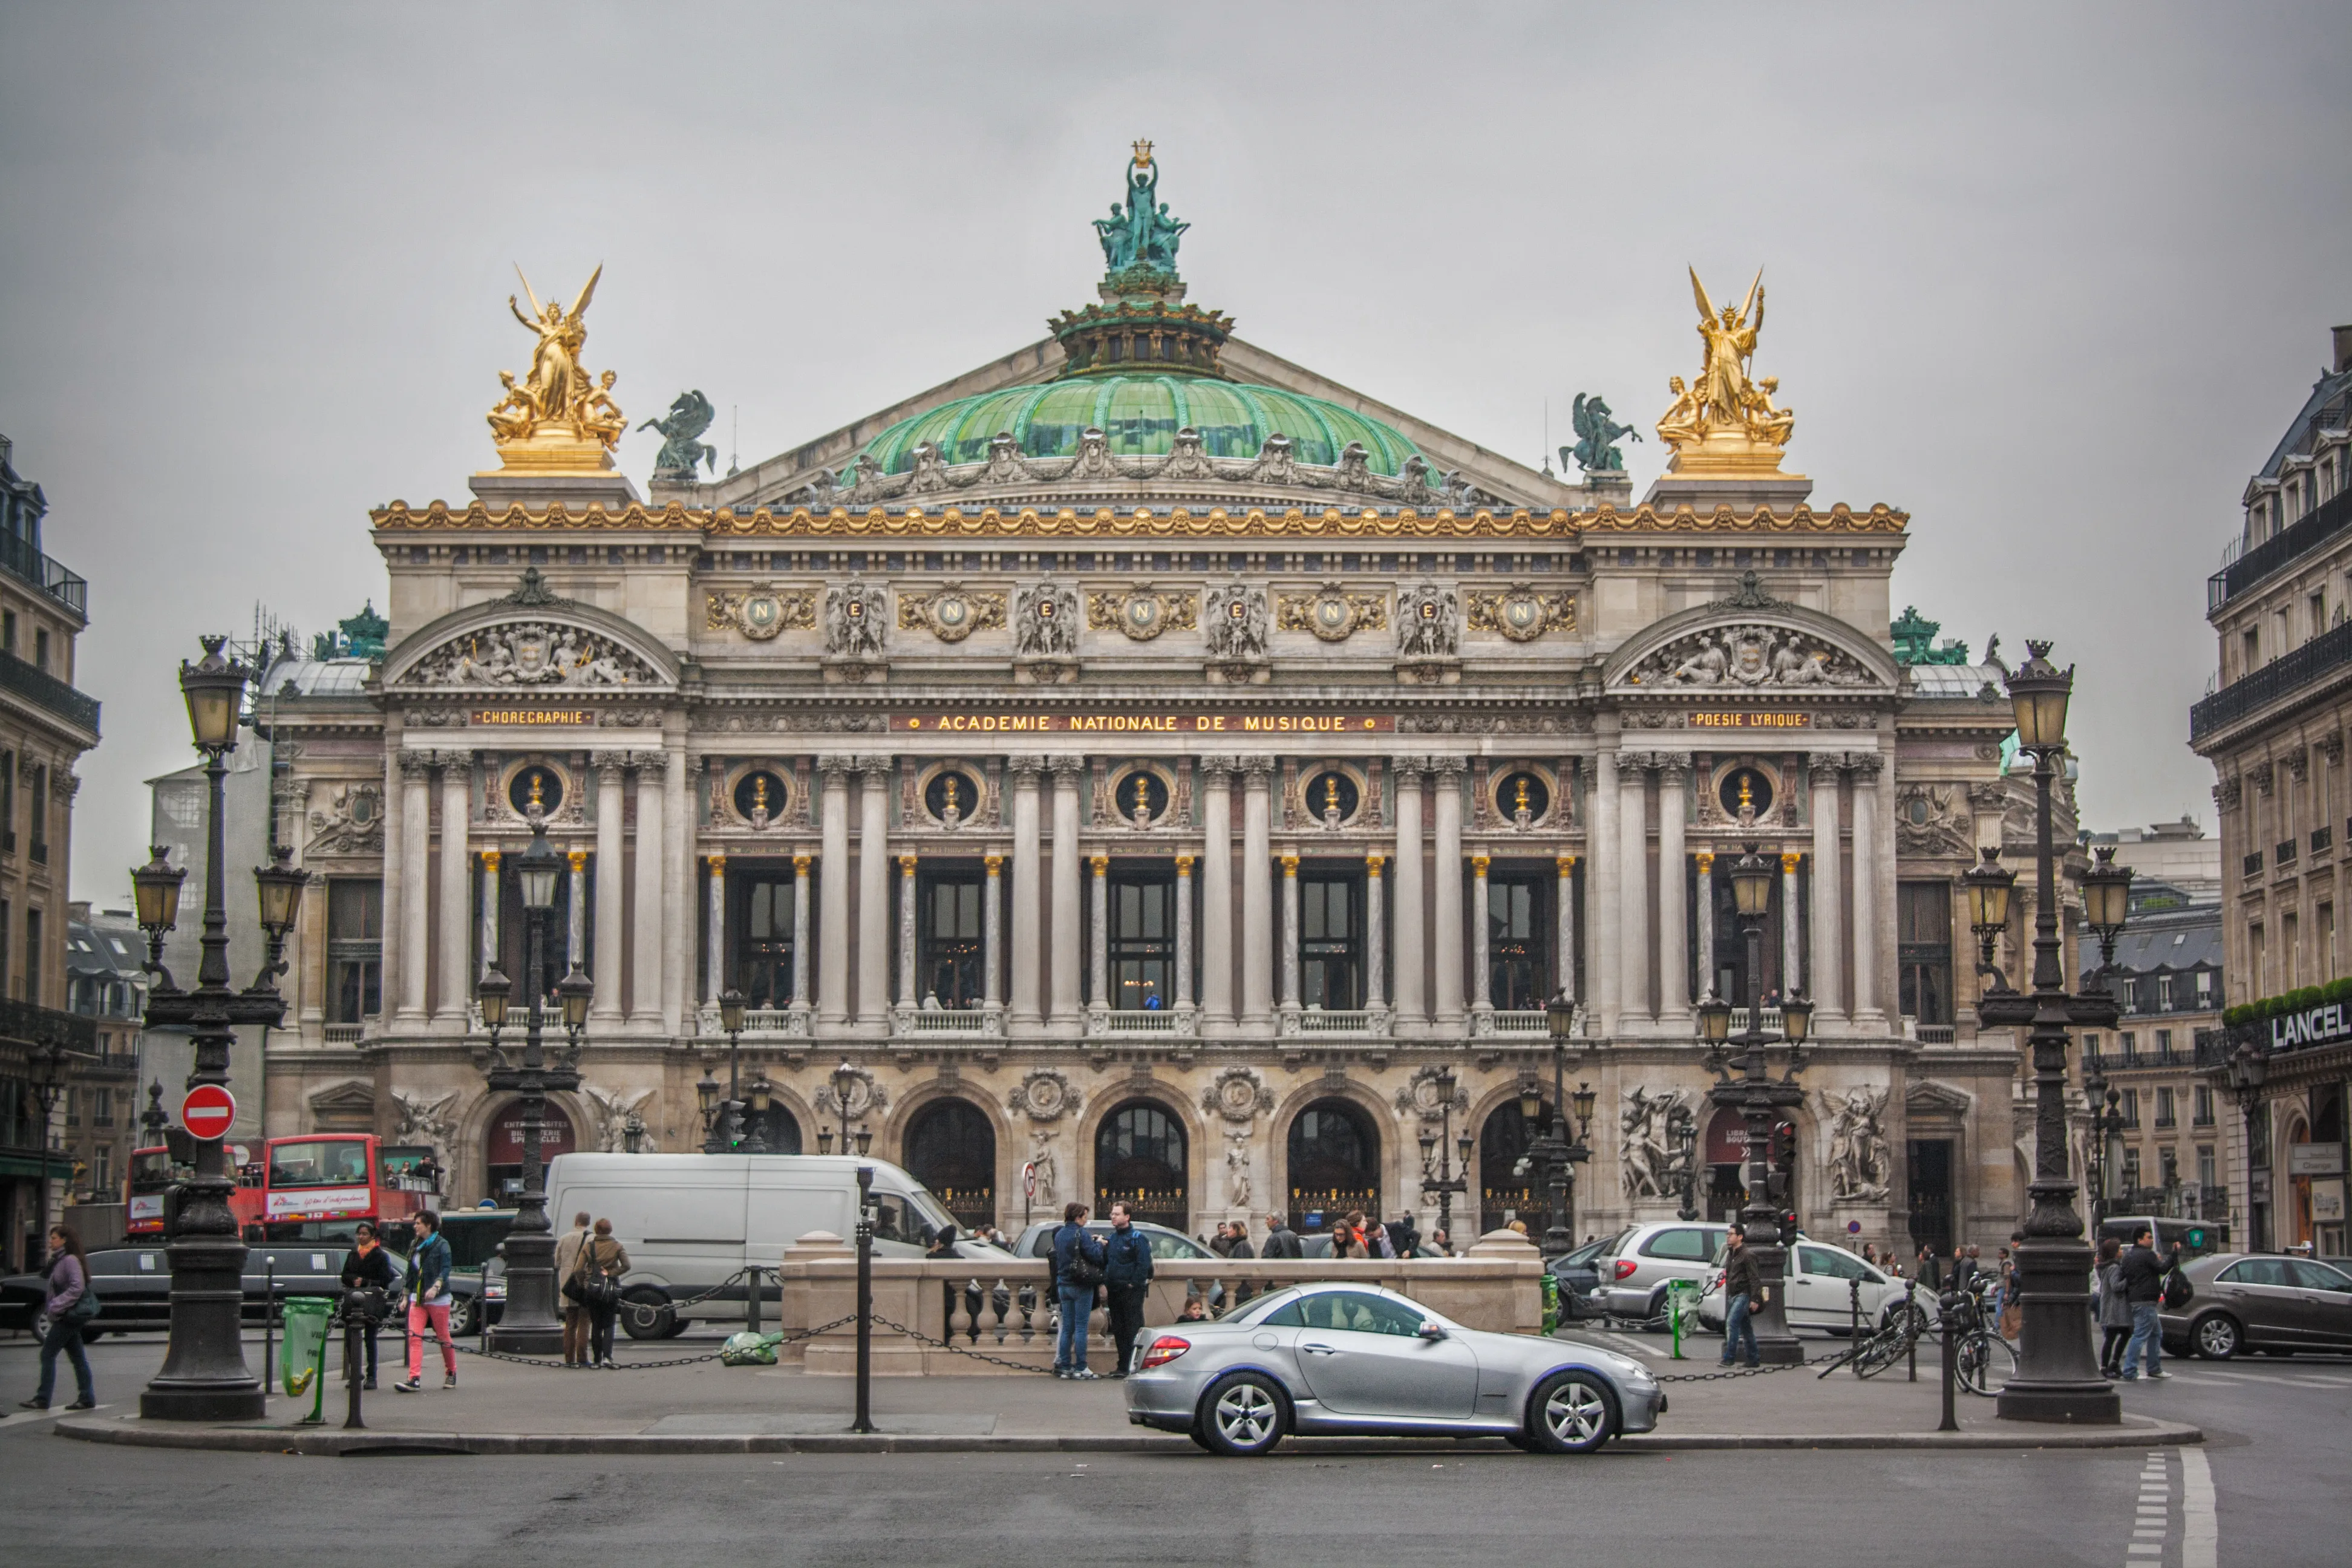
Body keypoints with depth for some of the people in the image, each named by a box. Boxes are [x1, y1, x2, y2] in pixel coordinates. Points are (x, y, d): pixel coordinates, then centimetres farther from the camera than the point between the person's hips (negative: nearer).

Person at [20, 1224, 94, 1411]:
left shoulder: (70, 1260, -14)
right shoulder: (60, 1260, 17)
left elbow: (77, 1287, -22)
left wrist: (56, 1307, -22)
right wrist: (49, 1308, 10)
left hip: (67, 1316, -10)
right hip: (67, 1317, 10)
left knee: (48, 1354, -7)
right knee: (78, 1357, 9)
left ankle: (42, 1399, -5)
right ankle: (86, 1398, 10)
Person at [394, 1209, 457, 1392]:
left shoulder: (441, 1246, -7)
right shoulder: (416, 1246, 14)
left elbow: (445, 1270, -18)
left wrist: (435, 1287, -34)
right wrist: (406, 1297, 19)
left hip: (437, 1299, -6)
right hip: (418, 1299, 6)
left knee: (443, 1337, 5)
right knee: (414, 1337, -9)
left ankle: (451, 1373, 25)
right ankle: (414, 1379, -17)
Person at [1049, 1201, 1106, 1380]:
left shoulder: (1059, 1235, 10)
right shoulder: (1080, 1234, -14)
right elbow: (1095, 1256, -18)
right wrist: (1098, 1244, 3)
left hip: (1063, 1285, 7)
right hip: (1081, 1286, -7)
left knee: (1067, 1328, 10)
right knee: (1081, 1328, -3)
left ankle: (1064, 1367, 10)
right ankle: (1080, 1368, -3)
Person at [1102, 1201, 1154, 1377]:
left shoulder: (1137, 1238, -7)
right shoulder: (1111, 1239, 16)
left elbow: (1144, 1264, -13)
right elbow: (1104, 1262, 20)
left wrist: (1134, 1284, -16)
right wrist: (1105, 1282, 4)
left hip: (1132, 1291, -8)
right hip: (1114, 1291, 8)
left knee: (1133, 1329, -8)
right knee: (1118, 1329, 9)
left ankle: (1133, 1365, -9)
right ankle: (1124, 1364, 14)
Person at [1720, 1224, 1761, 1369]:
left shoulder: (1747, 1255, -9)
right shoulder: (1730, 1255, 17)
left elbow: (1755, 1279, -14)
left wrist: (1754, 1299, -19)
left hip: (1743, 1295, -9)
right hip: (1732, 1296, 9)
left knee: (1732, 1322, -19)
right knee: (1746, 1328, 11)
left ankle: (1729, 1357, -20)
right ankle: (1754, 1359, 16)